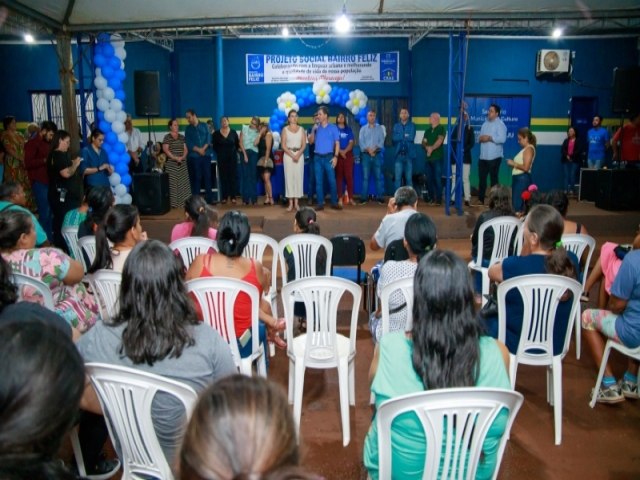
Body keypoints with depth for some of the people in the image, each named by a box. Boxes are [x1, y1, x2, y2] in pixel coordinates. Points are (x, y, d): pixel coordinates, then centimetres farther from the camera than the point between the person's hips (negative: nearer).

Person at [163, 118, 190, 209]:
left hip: (182, 163, 5)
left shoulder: (182, 137, 13)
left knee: (183, 183, 4)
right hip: (171, 164, -5)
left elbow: (185, 149, 10)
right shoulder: (167, 137, -1)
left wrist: (183, 157, -10)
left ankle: (184, 201, 9)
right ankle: (173, 202, -4)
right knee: (172, 183, -5)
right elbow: (165, 150, -9)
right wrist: (175, 158, -17)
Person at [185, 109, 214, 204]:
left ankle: (209, 199, 8)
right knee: (196, 178, -1)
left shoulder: (204, 125, 10)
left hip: (206, 155, 1)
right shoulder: (188, 128, 8)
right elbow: (188, 143, -1)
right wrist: (198, 150, -13)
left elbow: (208, 138, 1)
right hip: (194, 156, -1)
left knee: (207, 176, 2)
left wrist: (203, 149, -13)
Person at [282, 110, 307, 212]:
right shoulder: (285, 129, 4)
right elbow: (283, 145, -2)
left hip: (299, 155, 2)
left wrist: (298, 155, -13)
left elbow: (304, 144, 3)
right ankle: (290, 203, 0)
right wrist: (292, 155, -13)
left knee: (298, 177, -1)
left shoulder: (301, 129, 9)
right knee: (289, 177, -3)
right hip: (288, 155, -2)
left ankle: (296, 202, 3)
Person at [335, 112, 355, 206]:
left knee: (349, 176, -4)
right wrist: (340, 151, -13)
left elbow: (351, 142, 4)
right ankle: (340, 198, -1)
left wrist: (345, 151, -12)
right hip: (338, 155, -1)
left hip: (348, 154, 1)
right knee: (339, 176, -2)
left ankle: (351, 198, -3)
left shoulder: (348, 129, 13)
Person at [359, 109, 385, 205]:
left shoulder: (379, 128, 10)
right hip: (366, 155, 0)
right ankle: (364, 197, 0)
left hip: (377, 154, 0)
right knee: (365, 177, -2)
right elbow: (361, 141, 0)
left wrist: (375, 148, -16)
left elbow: (382, 141, 0)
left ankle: (380, 197, 2)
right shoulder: (363, 129, 10)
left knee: (378, 176, -1)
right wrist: (368, 149, -14)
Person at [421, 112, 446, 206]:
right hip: (428, 157, 6)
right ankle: (432, 198, 14)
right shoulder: (428, 130, 18)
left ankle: (438, 200, -4)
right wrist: (427, 147, -7)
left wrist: (432, 148, -12)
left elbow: (439, 141, -13)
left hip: (437, 157, -6)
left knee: (437, 179, -7)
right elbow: (423, 142, 12)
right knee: (429, 179, 6)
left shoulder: (441, 129, -1)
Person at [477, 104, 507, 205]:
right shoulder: (485, 124, 16)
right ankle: (480, 199, 17)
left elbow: (502, 139, -20)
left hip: (494, 157, -7)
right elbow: (480, 137, 17)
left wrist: (490, 138, -18)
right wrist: (480, 138, -5)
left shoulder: (500, 124, -8)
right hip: (483, 156, 7)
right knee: (482, 178, 9)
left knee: (493, 178, 2)